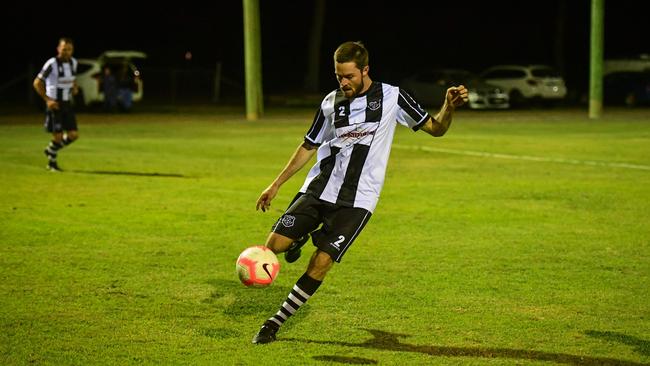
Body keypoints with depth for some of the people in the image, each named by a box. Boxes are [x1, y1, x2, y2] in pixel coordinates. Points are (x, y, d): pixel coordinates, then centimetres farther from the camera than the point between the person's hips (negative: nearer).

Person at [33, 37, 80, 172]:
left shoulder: (73, 62, 5)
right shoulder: (52, 64, -16)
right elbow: (37, 83, -13)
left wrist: (74, 87, 3)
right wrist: (47, 100, -18)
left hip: (67, 104, 6)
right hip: (54, 104, -6)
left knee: (73, 135, 1)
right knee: (58, 136, -5)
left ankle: (51, 150, 25)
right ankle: (52, 162, 17)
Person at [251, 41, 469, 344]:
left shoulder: (391, 97, -1)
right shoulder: (331, 102, 7)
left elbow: (435, 128, 6)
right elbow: (309, 147, 18)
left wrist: (449, 107, -16)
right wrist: (275, 185, 16)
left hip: (356, 200, -3)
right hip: (318, 188, 3)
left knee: (320, 264, -12)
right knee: (275, 244, -11)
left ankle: (275, 324, 2)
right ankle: (303, 237, 25)